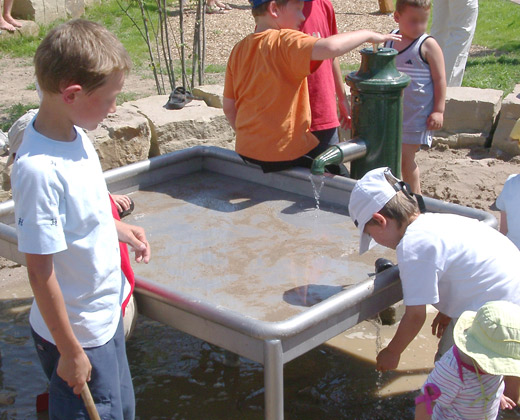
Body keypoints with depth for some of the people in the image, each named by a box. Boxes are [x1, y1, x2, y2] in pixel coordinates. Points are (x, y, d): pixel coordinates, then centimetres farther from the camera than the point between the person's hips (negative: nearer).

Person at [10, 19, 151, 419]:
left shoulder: (76, 134, -4)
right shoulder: (38, 169, -30)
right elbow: (40, 270, -24)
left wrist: (118, 228, 3)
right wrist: (69, 351, -17)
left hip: (107, 314, 8)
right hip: (77, 333, -8)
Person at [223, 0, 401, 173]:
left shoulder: (239, 49, 6)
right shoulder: (284, 42, -15)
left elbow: (229, 107, 9)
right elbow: (330, 47, -33)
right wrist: (368, 34, -16)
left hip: (246, 151, 8)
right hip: (284, 154, -8)